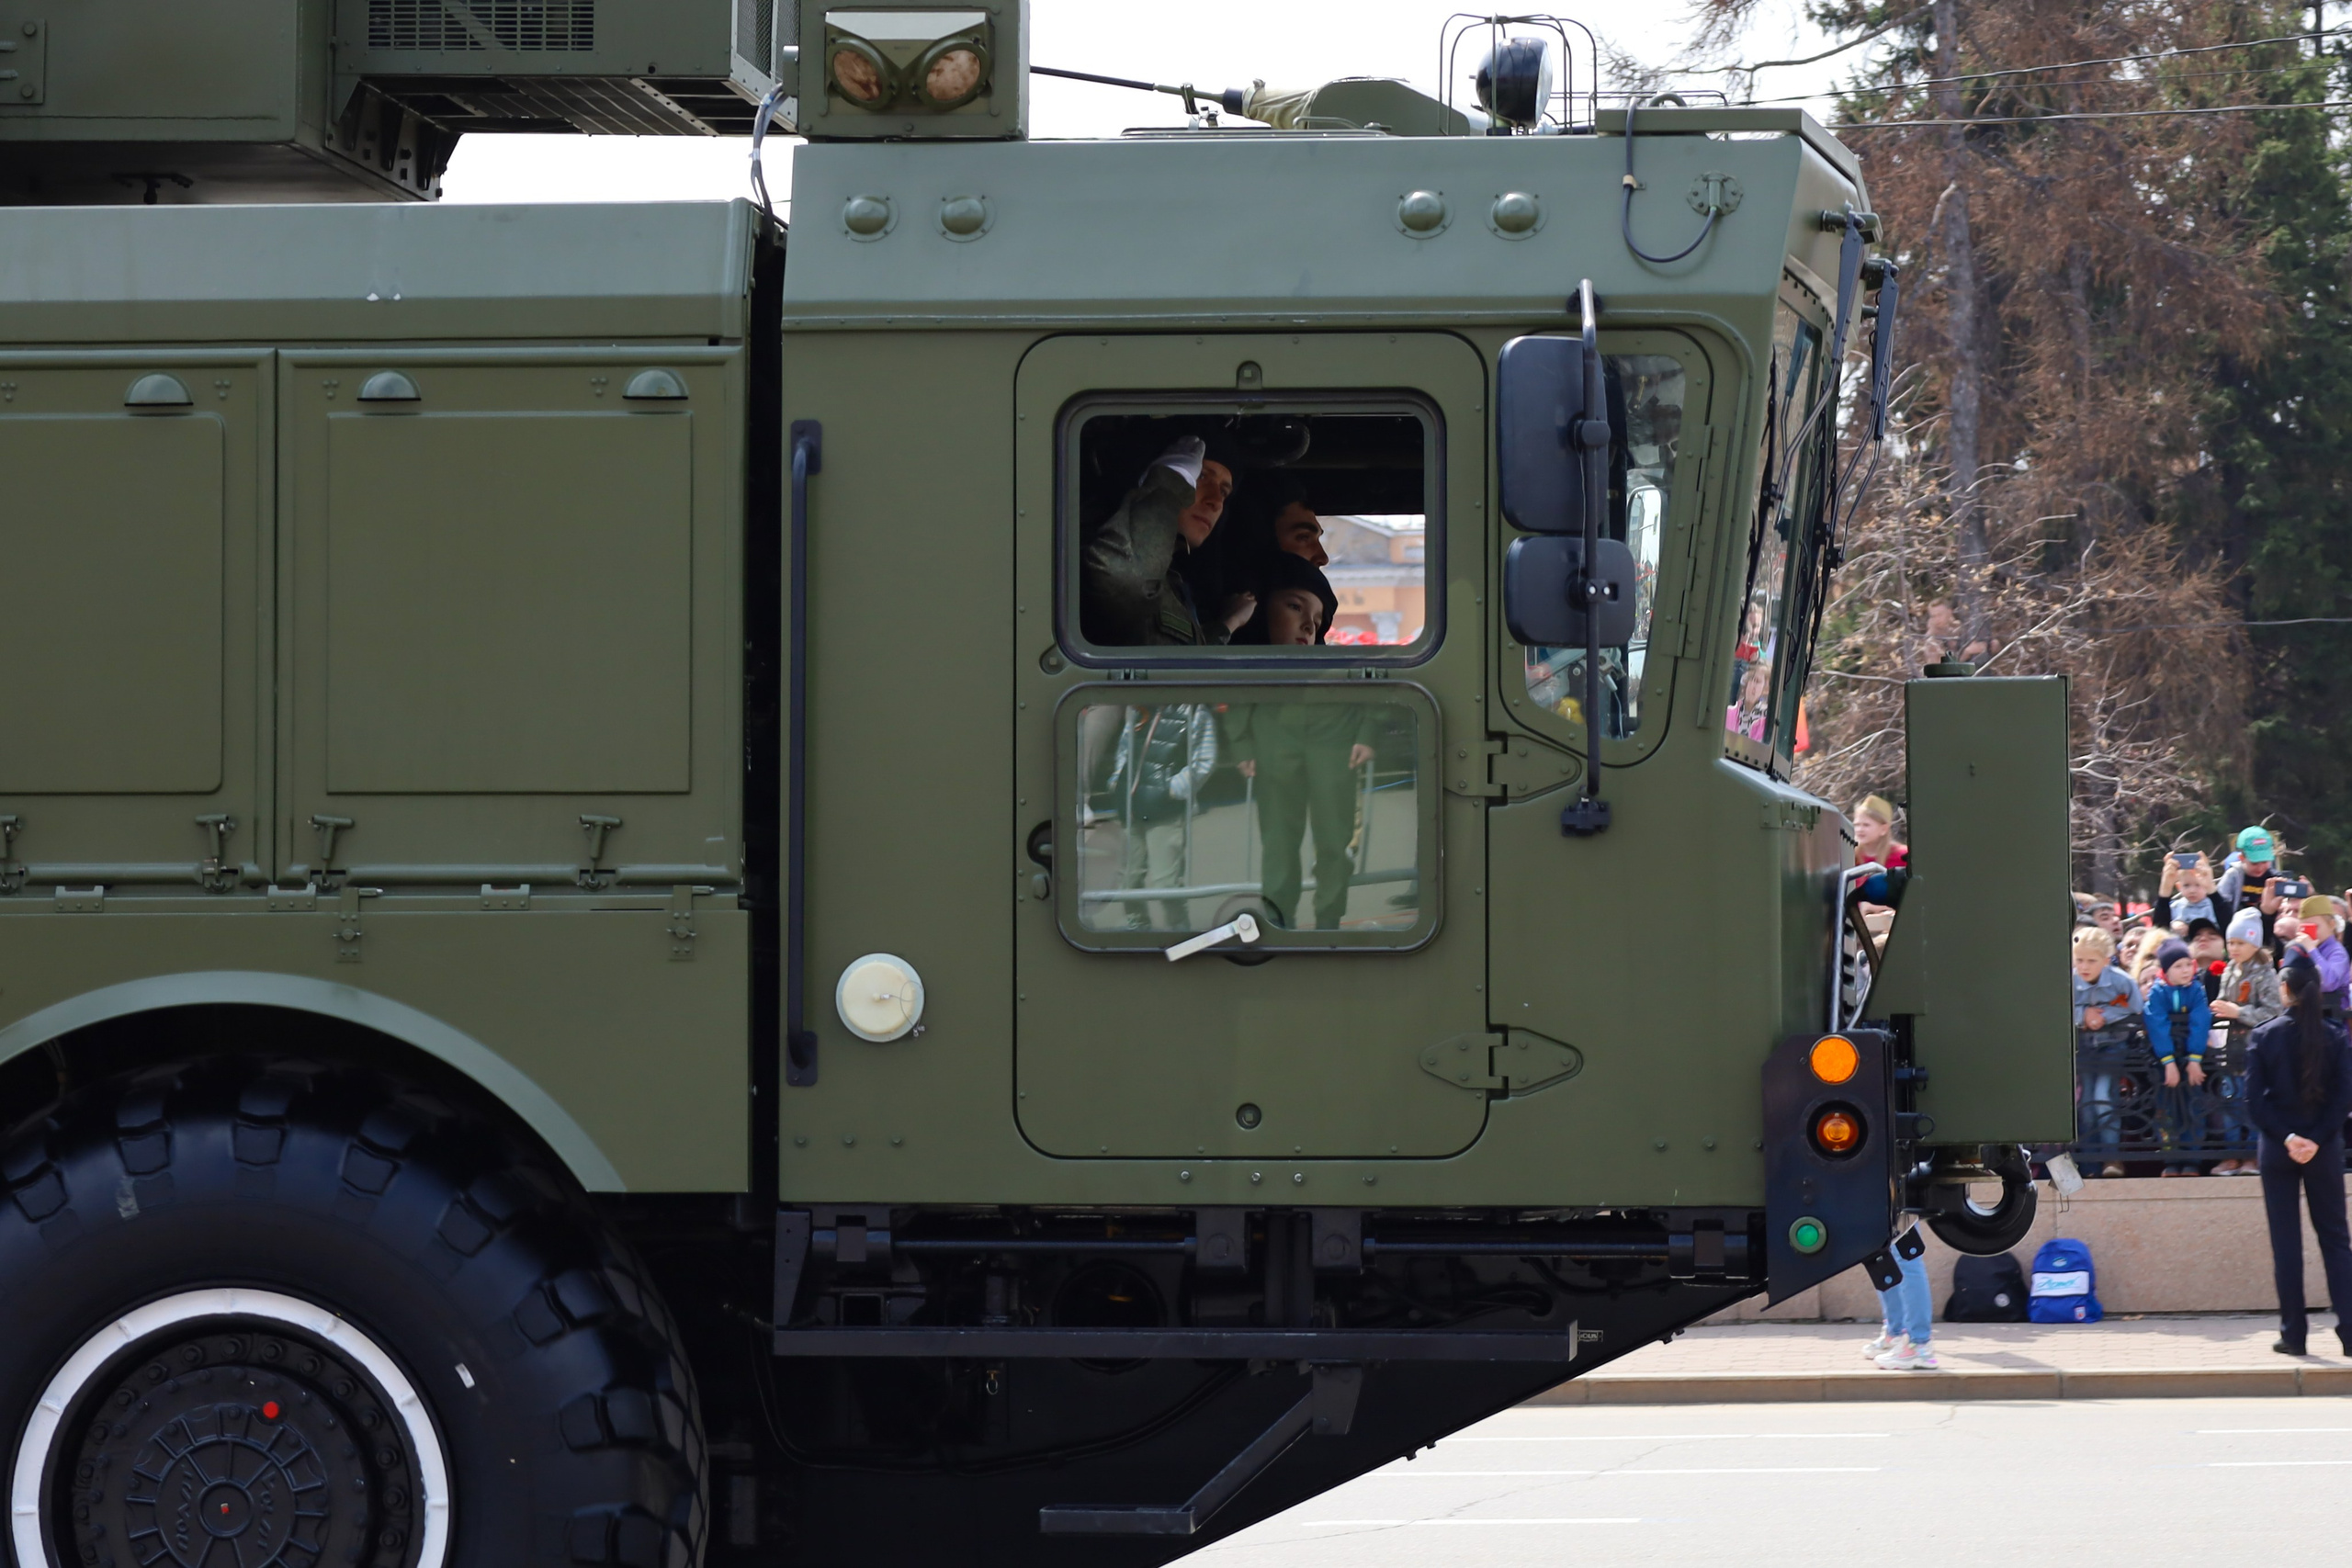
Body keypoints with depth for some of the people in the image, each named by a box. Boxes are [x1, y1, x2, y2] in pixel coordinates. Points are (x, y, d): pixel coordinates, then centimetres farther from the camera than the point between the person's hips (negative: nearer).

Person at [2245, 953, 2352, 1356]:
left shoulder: (2264, 1037, -5)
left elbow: (2255, 1100, -10)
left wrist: (2286, 1138, -10)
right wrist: (2317, 1140, -10)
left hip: (2277, 1152, -1)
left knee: (2286, 1242, 4)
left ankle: (2293, 1333, 4)